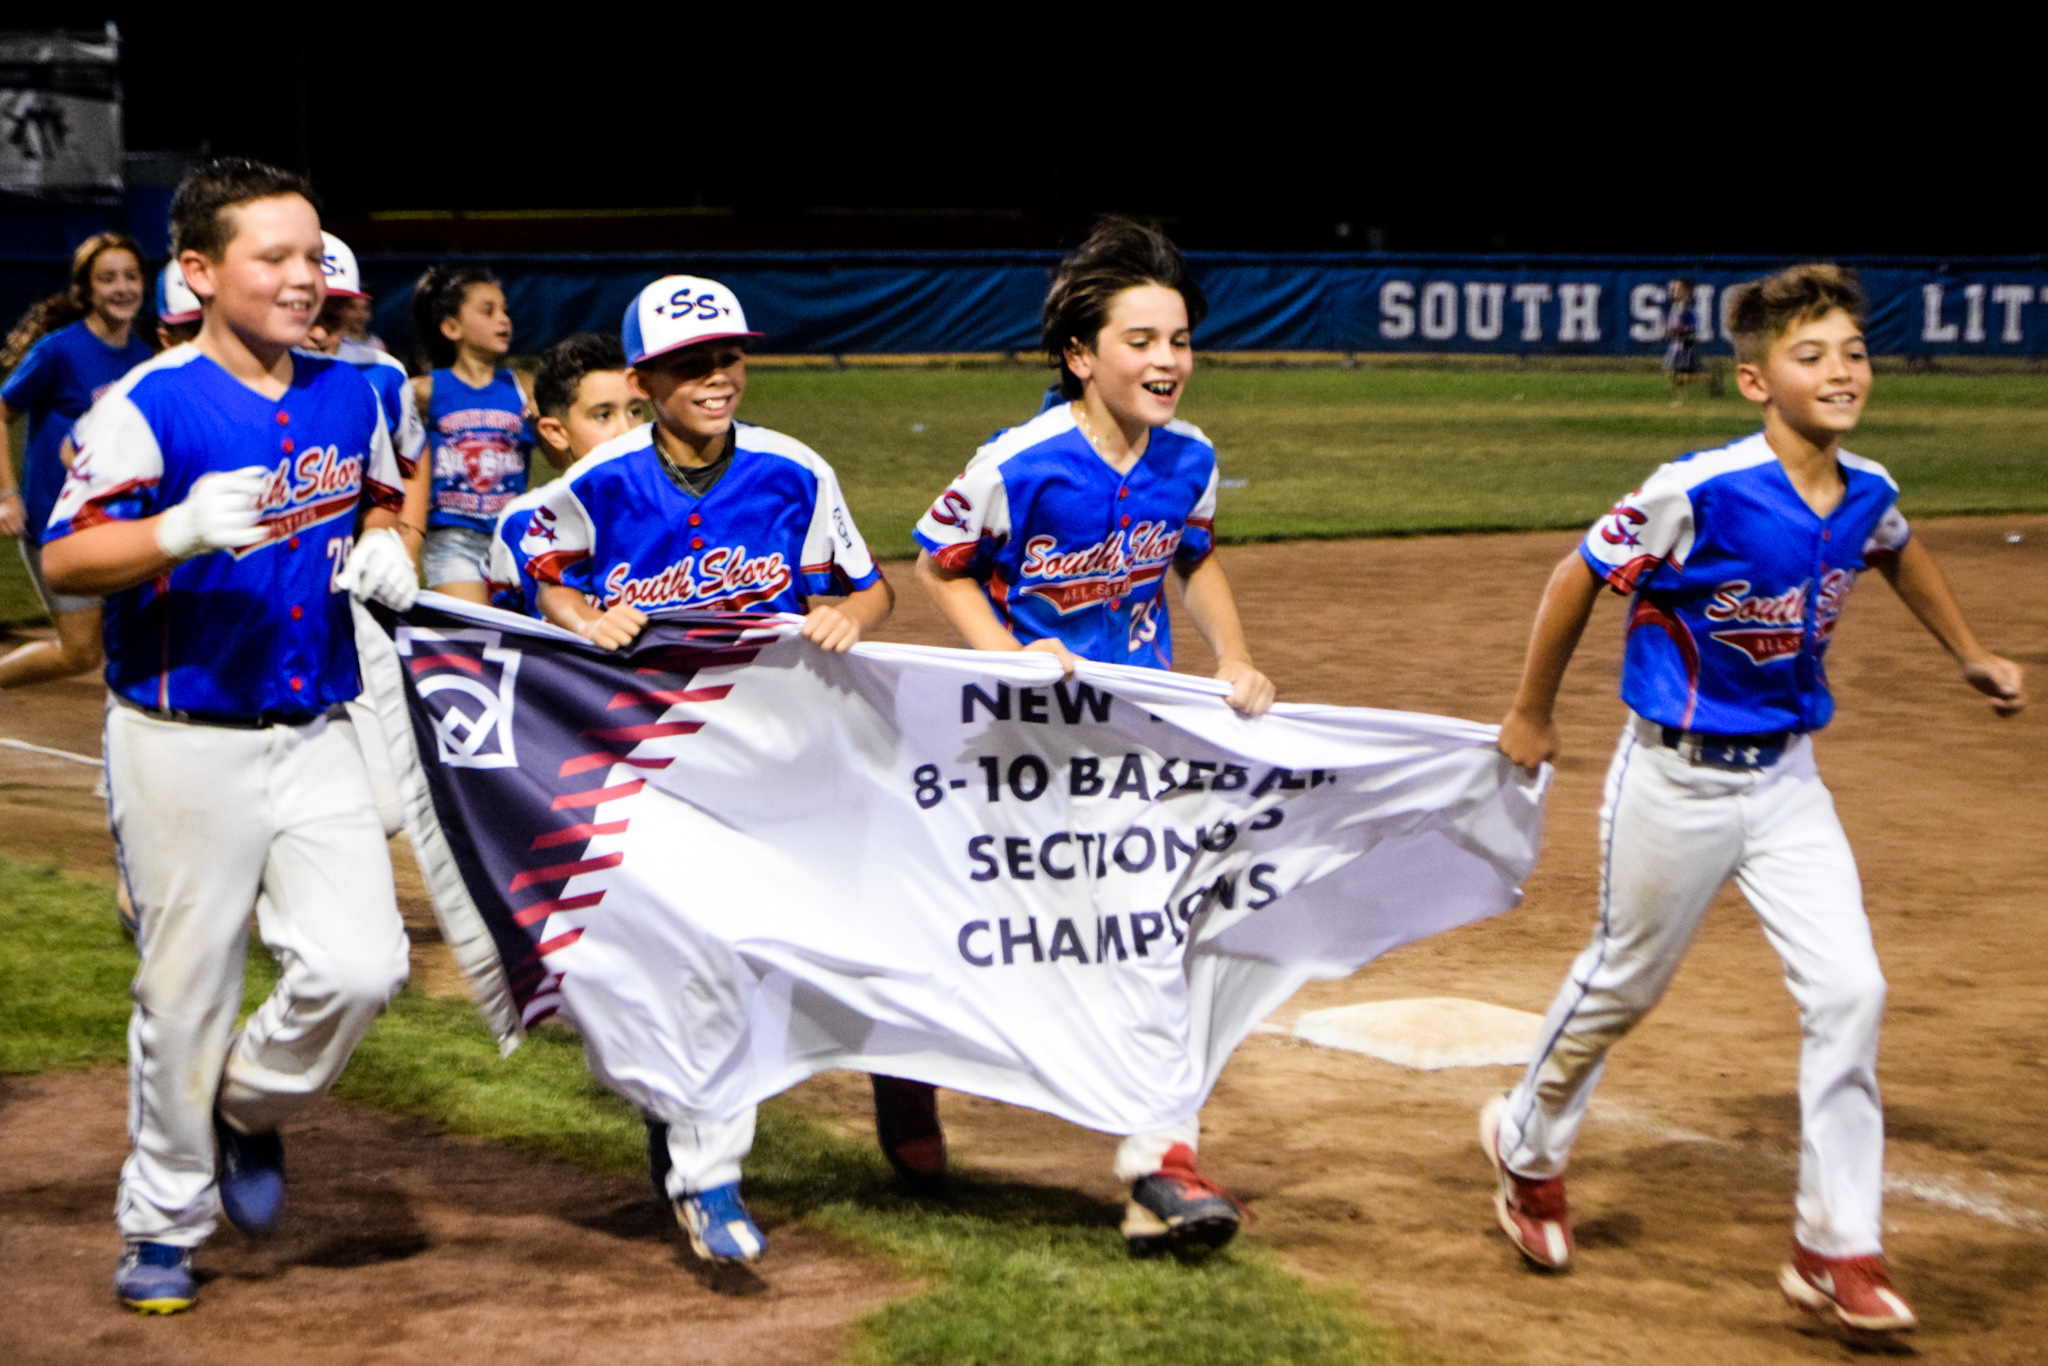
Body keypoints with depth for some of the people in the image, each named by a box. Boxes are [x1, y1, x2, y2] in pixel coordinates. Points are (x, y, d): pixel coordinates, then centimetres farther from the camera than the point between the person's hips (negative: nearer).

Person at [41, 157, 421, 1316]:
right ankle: (165, 1221, 23)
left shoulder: (349, 395, 6)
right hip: (184, 743, -4)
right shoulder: (149, 405, -11)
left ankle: (251, 1110, 21)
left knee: (360, 966, -10)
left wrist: (384, 551, 0)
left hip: (316, 737, 4)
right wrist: (181, 532, -32)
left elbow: (381, 503, 23)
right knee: (186, 992, 4)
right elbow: (63, 560, -15)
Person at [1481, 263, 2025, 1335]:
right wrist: (1530, 715, -2)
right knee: (1625, 984, 12)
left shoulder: (1867, 493, -5)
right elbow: (1577, 580, -12)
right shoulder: (1699, 493, -24)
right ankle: (1528, 1146, 40)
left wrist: (1968, 655, 24)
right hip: (1676, 779, -5)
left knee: (1848, 991, -6)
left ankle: (1837, 1249, 4)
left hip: (1787, 777, 5)